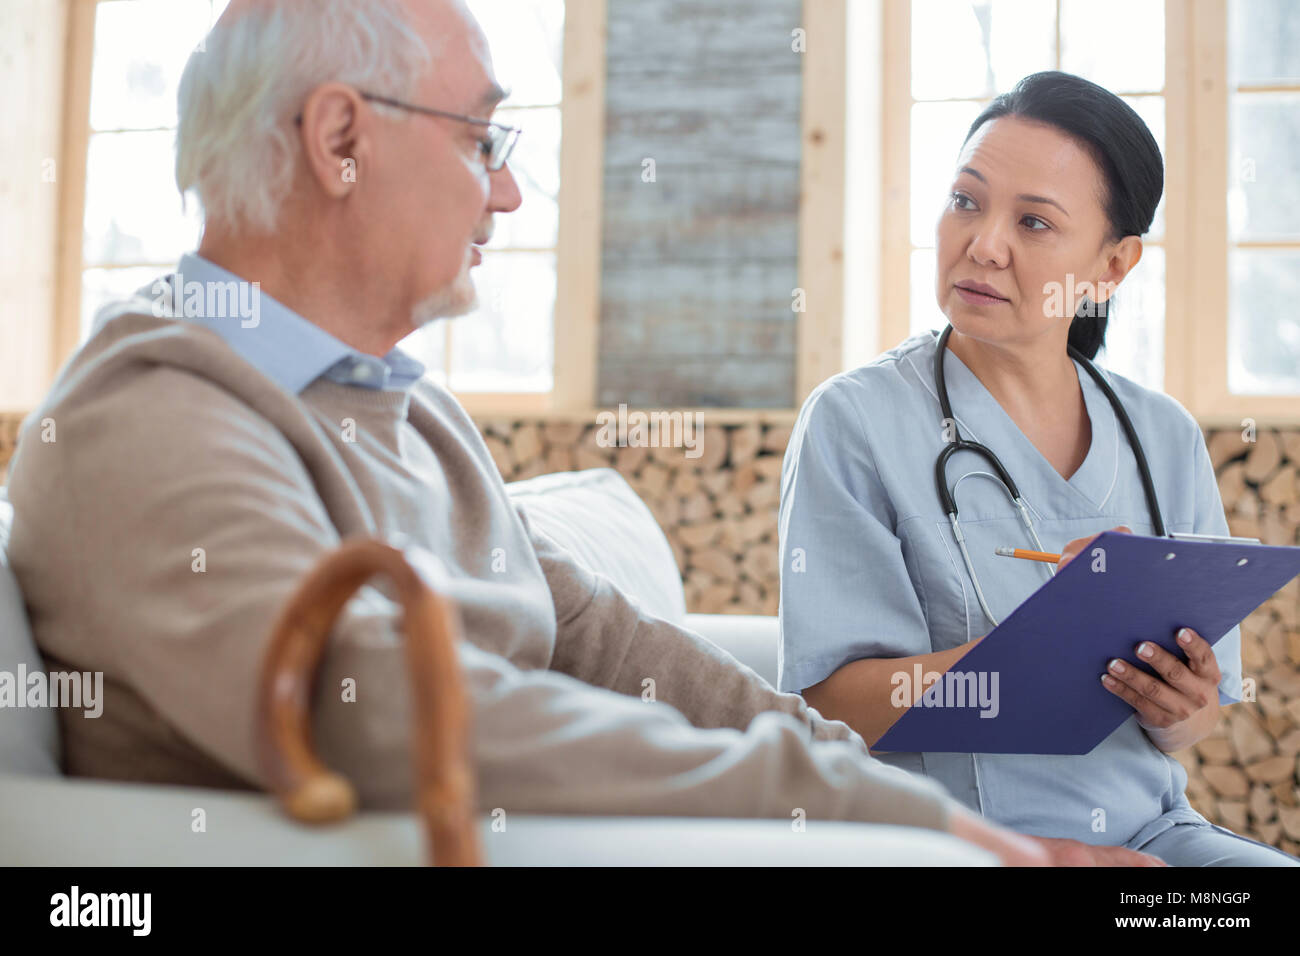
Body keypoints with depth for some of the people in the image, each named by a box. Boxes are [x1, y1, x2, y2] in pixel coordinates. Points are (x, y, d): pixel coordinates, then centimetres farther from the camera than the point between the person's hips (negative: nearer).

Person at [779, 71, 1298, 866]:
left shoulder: (1167, 440, 8)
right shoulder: (855, 420, -6)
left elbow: (1195, 723, 12)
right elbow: (832, 704, -12)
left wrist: (1176, 713, -12)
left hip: (1149, 827, 5)